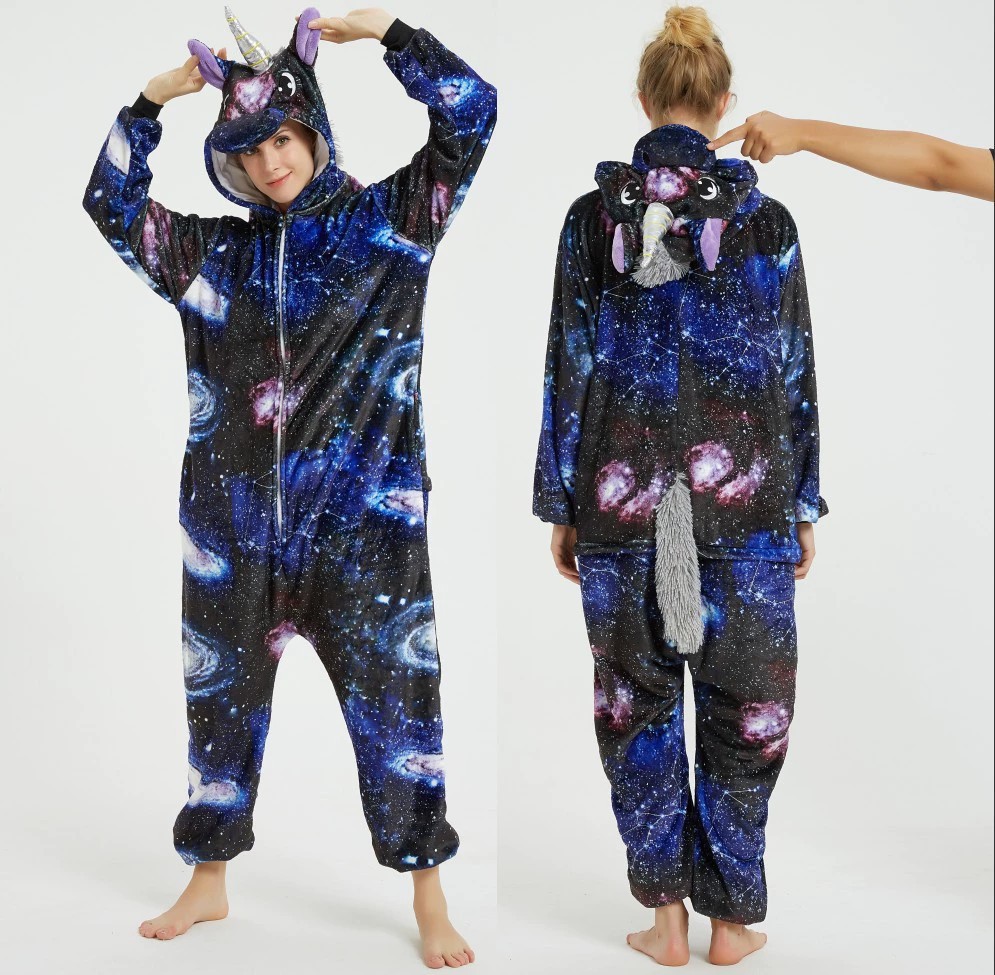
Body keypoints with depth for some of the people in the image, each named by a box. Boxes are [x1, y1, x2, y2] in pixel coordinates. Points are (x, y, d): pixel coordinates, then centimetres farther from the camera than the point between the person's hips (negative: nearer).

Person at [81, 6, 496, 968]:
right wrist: (152, 99, 4)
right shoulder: (214, 251, 11)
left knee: (393, 694, 3)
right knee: (221, 693, 13)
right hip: (233, 519, 3)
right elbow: (111, 204, 10)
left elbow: (471, 113, -2)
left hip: (364, 515, -3)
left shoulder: (390, 222, 3)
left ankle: (427, 894, 19)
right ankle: (209, 879, 33)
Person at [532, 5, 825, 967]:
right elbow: (795, 374, 1)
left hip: (620, 498, 1)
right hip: (744, 498, 0)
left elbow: (567, 368, 0)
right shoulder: (765, 219, -2)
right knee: (744, 706, 13)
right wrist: (804, 505, 10)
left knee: (636, 704, 14)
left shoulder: (593, 215, -1)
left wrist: (561, 507, 7)